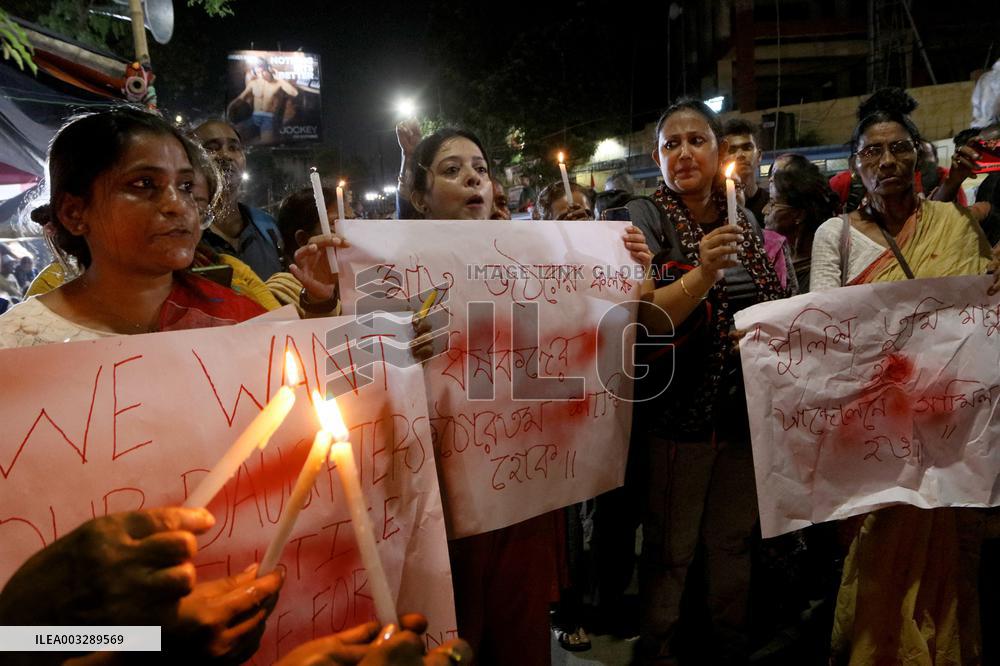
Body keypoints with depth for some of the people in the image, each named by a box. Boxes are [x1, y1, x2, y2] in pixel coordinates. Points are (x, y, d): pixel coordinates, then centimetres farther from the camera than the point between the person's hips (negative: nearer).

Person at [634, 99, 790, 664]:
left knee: (735, 541, 17)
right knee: (670, 549, 4)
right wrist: (702, 273, -32)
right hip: (678, 414, -5)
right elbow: (643, 321, -19)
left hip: (746, 412, 5)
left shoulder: (747, 224, 8)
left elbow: (774, 308, 21)